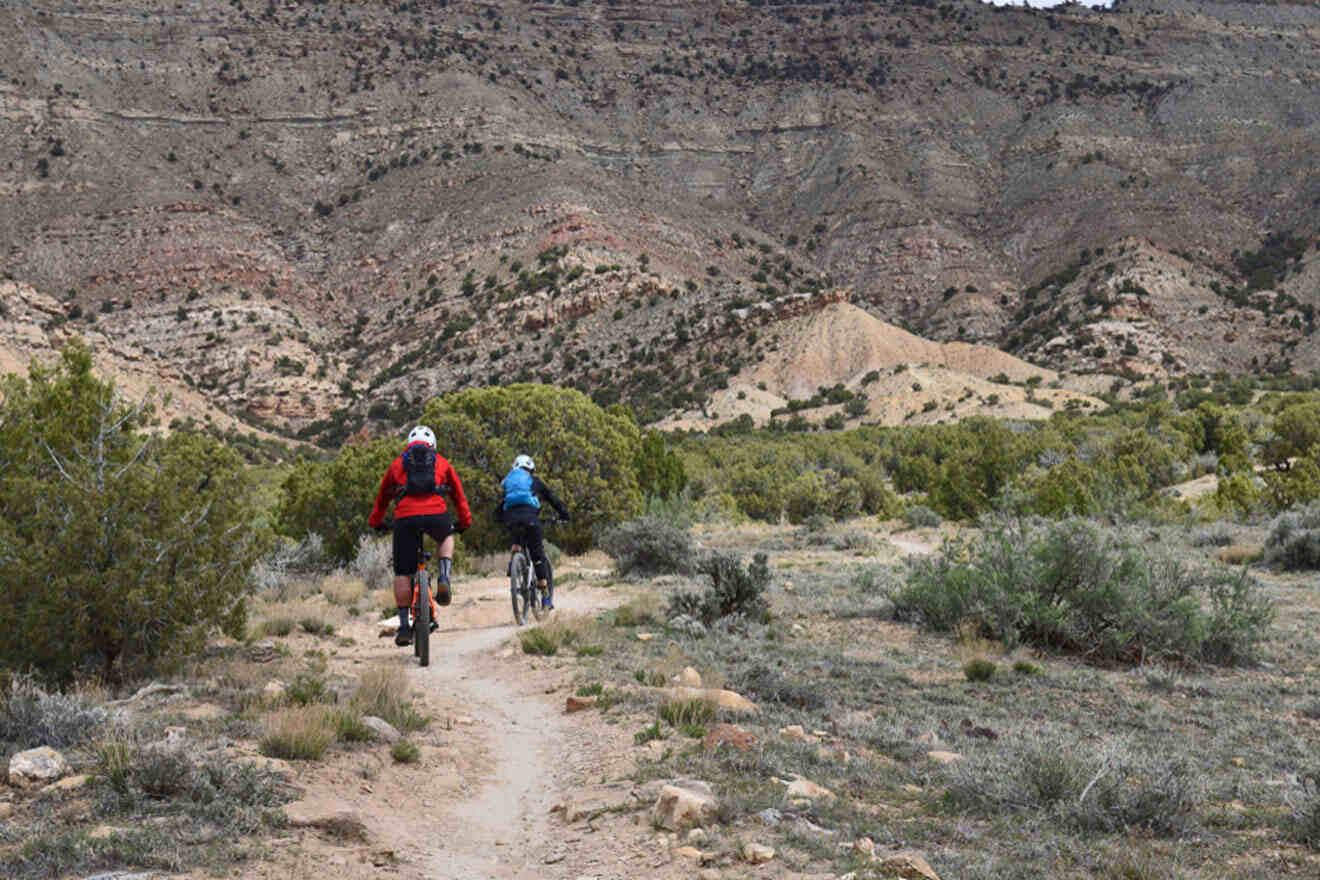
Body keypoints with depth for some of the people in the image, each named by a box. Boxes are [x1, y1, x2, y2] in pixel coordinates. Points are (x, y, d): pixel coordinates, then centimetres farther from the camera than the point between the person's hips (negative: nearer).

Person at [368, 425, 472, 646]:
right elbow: (458, 495, 31)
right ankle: (443, 578, 10)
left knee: (403, 574, 10)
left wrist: (375, 522, 50)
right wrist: (464, 521, 45)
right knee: (445, 538, 35)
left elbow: (382, 497, 35)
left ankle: (404, 627, 9)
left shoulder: (397, 464, 26)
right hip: (437, 515, 0)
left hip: (405, 518, 0)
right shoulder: (441, 462, 25)